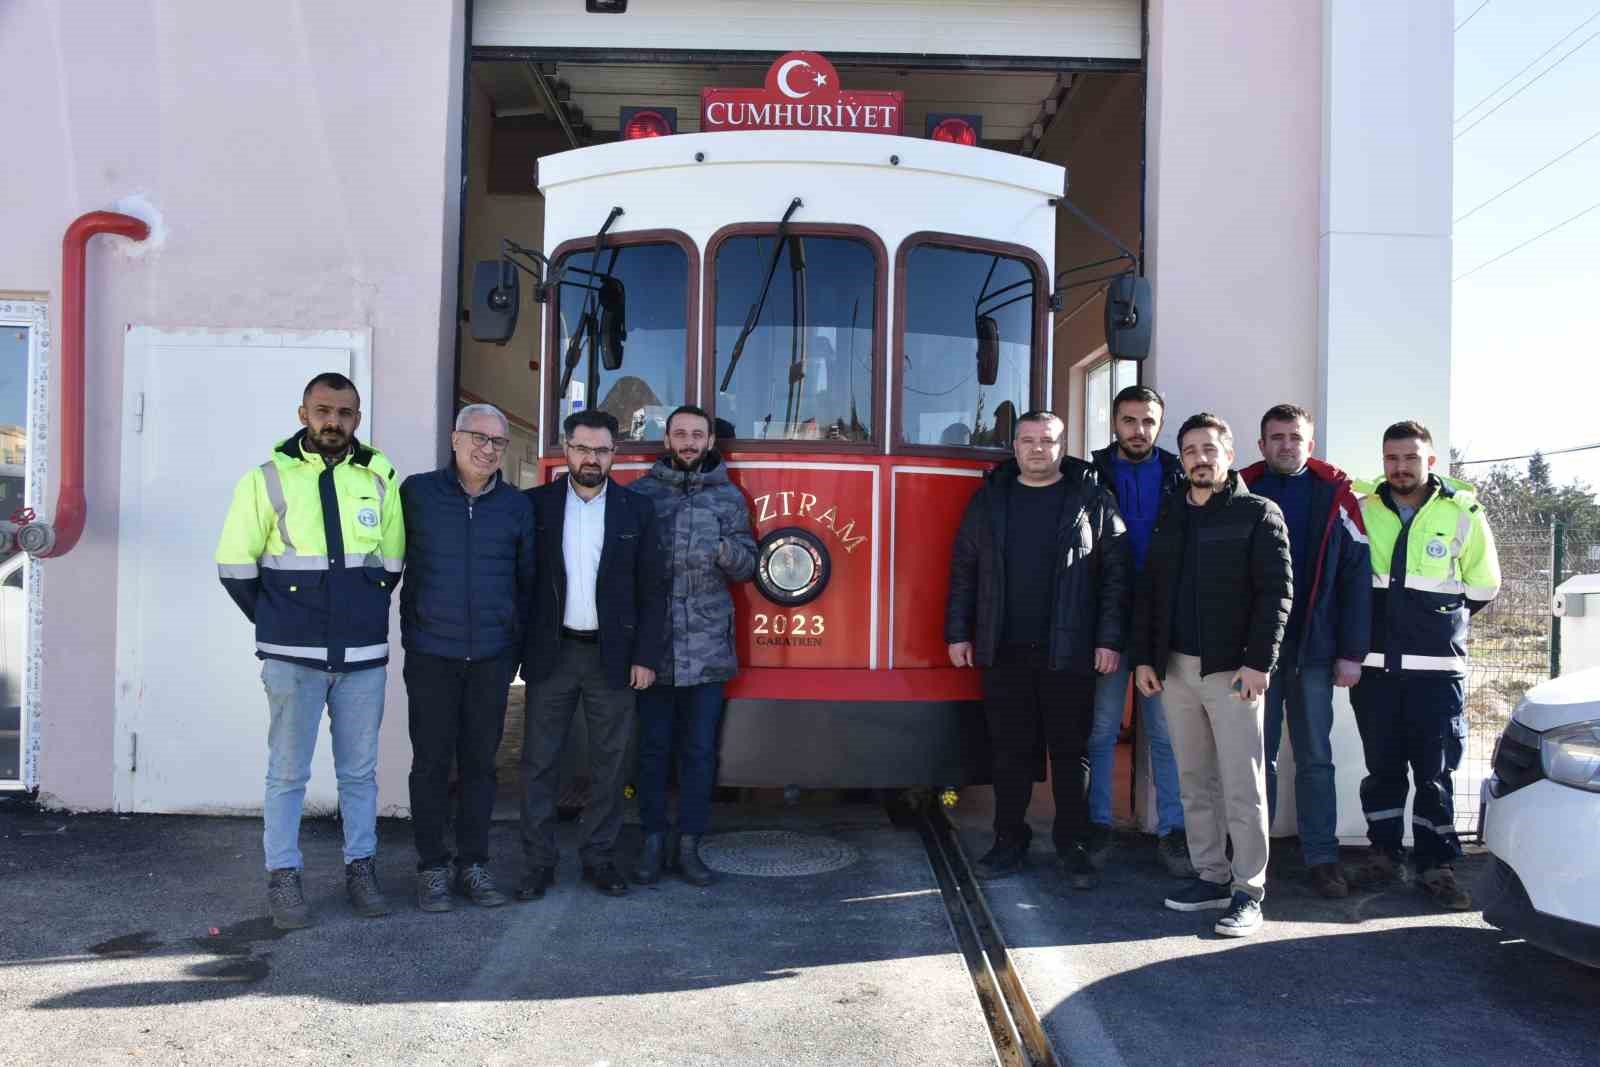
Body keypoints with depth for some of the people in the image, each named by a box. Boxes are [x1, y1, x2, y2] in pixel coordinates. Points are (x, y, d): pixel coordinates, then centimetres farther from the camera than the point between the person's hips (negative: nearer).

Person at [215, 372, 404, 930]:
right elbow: (235, 565, 1)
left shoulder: (379, 479, 4)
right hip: (293, 657, -2)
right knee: (288, 772, 5)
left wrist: (364, 615, 10)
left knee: (359, 771, 11)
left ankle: (360, 869, 23)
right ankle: (282, 878, 18)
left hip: (364, 655, 2)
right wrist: (277, 623, 5)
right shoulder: (269, 480, -3)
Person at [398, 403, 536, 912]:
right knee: (431, 763, 4)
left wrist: (517, 647, 7)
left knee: (480, 763, 8)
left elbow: (527, 580, 11)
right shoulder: (416, 492, -1)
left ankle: (473, 864, 20)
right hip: (430, 654, -2)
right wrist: (410, 632, 1)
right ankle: (433, 867, 17)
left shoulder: (516, 506, 6)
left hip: (491, 657, 2)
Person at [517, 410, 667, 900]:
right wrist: (513, 648, -4)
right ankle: (538, 861, 16)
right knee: (539, 761, 4)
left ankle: (599, 857, 20)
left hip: (613, 656, 0)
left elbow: (652, 588, 2)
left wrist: (645, 656, -4)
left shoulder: (637, 508, 2)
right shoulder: (536, 504, 2)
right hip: (551, 653, 0)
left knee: (608, 763, 8)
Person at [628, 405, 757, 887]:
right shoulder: (641, 492, 6)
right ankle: (653, 842, 18)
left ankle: (688, 845, 16)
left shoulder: (728, 496, 8)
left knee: (699, 750, 5)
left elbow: (747, 565, 6)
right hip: (653, 643, 0)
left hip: (706, 647, 1)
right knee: (654, 747, 6)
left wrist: (725, 550, -16)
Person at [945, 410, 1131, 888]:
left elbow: (1116, 572, -1)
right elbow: (964, 568, 10)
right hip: (1004, 652, 2)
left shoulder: (1092, 499, 1)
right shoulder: (989, 498, 8)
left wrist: (1109, 639, -6)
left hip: (1069, 653, -2)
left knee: (1070, 751, 5)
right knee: (1010, 751, 8)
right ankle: (1010, 841, 19)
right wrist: (958, 633, 5)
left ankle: (1073, 846, 17)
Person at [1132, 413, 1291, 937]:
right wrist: (1144, 657, 8)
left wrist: (1258, 663, -15)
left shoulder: (1259, 514, -1)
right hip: (1175, 669, 5)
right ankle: (1211, 877, 21)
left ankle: (1249, 891, 5)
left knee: (1241, 785, -3)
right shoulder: (1169, 516, 14)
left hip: (1232, 671, -5)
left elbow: (1276, 591, -8)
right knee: (1195, 782, 11)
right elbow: (1148, 590, 14)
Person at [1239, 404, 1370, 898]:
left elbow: (1356, 576, -1)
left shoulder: (1335, 496, 2)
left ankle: (1322, 857, 16)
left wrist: (1351, 652, -6)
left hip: (1313, 651, 0)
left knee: (1315, 758, 8)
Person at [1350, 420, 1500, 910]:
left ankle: (1436, 865, 13)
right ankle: (1384, 853, 22)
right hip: (1374, 666, 2)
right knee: (1382, 767, 10)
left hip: (1437, 667, -1)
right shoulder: (1362, 511, 3)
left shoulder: (1463, 514, 0)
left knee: (1435, 771, 2)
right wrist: (1376, 623, 10)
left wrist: (1438, 620, 11)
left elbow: (1483, 587, 9)